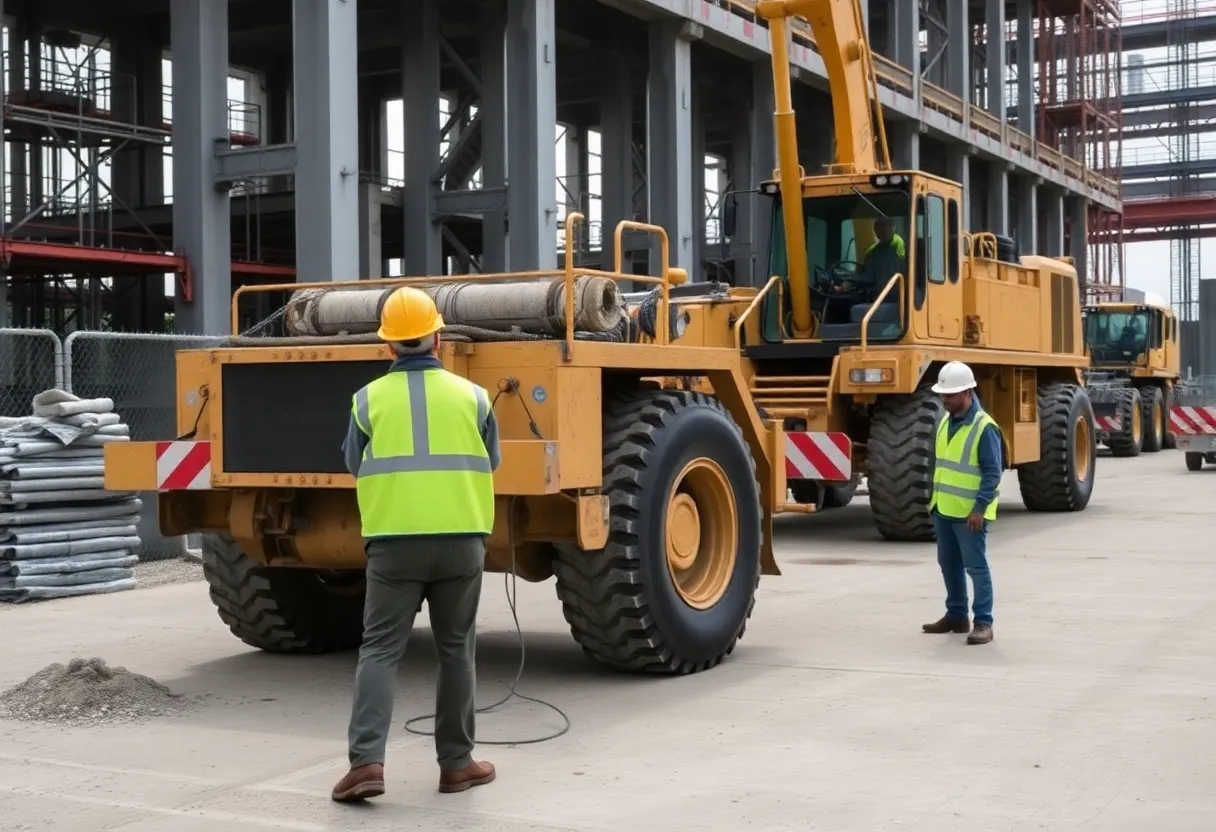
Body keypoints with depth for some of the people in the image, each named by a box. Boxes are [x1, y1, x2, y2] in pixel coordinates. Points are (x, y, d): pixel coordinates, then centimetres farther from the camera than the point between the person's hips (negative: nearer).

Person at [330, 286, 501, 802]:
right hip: (460, 540, 1)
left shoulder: (369, 400, -1)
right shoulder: (470, 396, 1)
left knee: (380, 650, 2)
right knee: (456, 650, 11)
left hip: (394, 542, -1)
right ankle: (456, 763, 17)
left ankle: (366, 761, -10)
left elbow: (354, 465, 13)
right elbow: (491, 462, 15)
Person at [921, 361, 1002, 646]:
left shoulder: (984, 427, -16)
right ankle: (956, 615, 27)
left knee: (976, 566, -5)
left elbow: (993, 472, -17)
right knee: (949, 564, 15)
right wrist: (935, 498, 19)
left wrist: (980, 508, -22)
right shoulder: (946, 421, 10)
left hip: (969, 512, -8)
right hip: (943, 508, 8)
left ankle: (983, 623, 0)